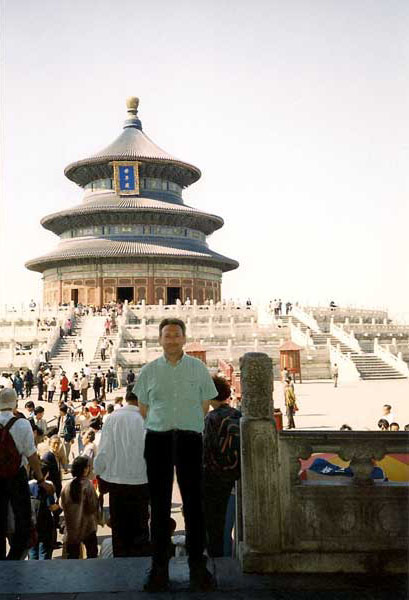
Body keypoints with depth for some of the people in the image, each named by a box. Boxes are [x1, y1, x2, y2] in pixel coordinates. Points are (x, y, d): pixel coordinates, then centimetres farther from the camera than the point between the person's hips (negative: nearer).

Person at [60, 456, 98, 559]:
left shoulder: (66, 486, -6)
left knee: (72, 555, 12)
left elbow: (62, 506, 4)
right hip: (87, 527, -3)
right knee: (92, 553, 13)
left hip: (71, 527, 4)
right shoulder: (87, 485, -18)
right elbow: (93, 507, -14)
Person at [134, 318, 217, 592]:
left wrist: (185, 425, 8)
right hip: (157, 439, 1)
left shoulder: (198, 368, 5)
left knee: (193, 502, 0)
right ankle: (159, 567, 14)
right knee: (159, 504, 6)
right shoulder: (149, 370, 7)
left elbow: (205, 405, 11)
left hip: (190, 438, -1)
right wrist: (162, 426, 8)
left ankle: (198, 567, 9)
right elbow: (143, 408, 13)